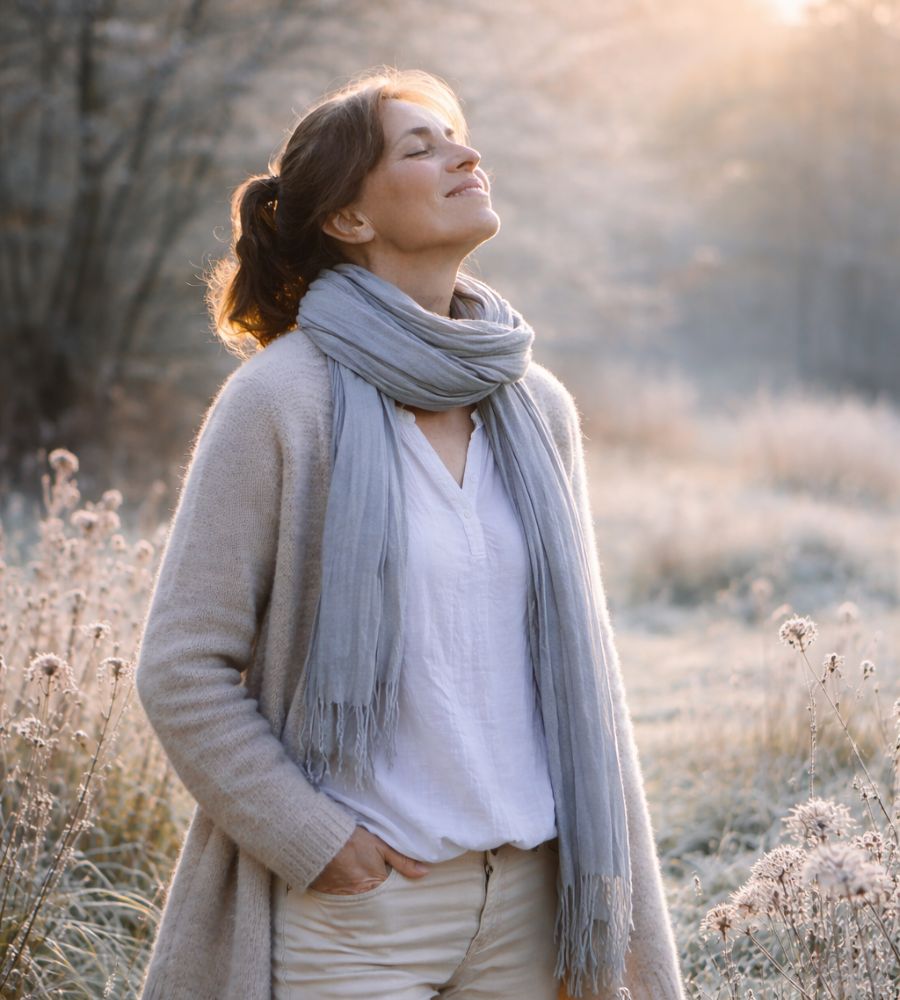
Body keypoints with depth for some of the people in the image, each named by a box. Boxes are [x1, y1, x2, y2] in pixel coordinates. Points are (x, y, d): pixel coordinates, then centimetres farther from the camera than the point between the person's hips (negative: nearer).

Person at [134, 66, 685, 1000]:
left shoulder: (538, 406, 6)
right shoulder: (280, 399, -9)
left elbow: (578, 663, 12)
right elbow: (181, 669, -8)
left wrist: (609, 891, 10)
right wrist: (315, 841, -12)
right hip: (353, 908, -4)